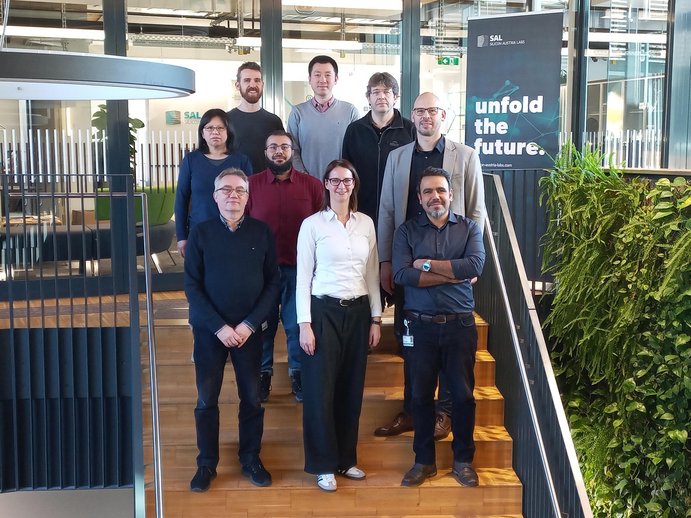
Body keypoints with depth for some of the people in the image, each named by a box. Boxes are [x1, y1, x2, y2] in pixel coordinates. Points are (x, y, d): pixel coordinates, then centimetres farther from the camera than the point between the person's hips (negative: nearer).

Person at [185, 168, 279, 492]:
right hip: (209, 329, 0)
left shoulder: (262, 232, -1)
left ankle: (251, 459, 27)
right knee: (207, 400, 7)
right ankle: (206, 464, 22)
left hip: (249, 329, 1)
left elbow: (273, 283, -1)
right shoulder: (201, 233, -3)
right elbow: (191, 286, -5)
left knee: (251, 398, 10)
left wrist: (249, 324, -10)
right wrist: (219, 326, -13)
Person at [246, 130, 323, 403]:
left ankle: (298, 373, 29)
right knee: (262, 323, 12)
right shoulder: (251, 184, -1)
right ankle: (263, 373, 28)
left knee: (297, 324, 11)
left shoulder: (312, 185, -2)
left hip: (300, 268, 0)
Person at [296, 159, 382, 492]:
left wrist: (376, 318, 7)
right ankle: (323, 464, 14)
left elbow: (372, 274, 11)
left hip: (358, 312, 4)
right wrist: (304, 324, -10)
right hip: (324, 311, -4)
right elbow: (303, 277, -4)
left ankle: (346, 458, 23)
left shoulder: (366, 223, 8)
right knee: (321, 389, 1)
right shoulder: (312, 224, -3)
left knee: (351, 388, 9)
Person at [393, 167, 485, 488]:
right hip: (420, 326, 0)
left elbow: (475, 265, -13)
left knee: (463, 393, 6)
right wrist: (453, 273, -11)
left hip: (460, 325, 0)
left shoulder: (469, 229, 5)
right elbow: (401, 274, -13)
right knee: (421, 394, 9)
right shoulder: (407, 231, 3)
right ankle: (424, 460, 24)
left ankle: (463, 460, 23)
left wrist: (427, 264, -11)